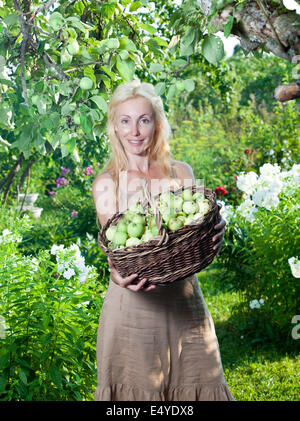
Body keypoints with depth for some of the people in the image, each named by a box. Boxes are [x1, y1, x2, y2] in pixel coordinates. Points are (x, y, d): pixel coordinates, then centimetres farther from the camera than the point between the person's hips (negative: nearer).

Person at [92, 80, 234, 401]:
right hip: (132, 304, -2)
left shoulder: (181, 173, 5)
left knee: (195, 383, 7)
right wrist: (117, 274, -26)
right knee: (135, 387, 5)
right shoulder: (105, 185, 0)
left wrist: (215, 235, -19)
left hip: (184, 299, 2)